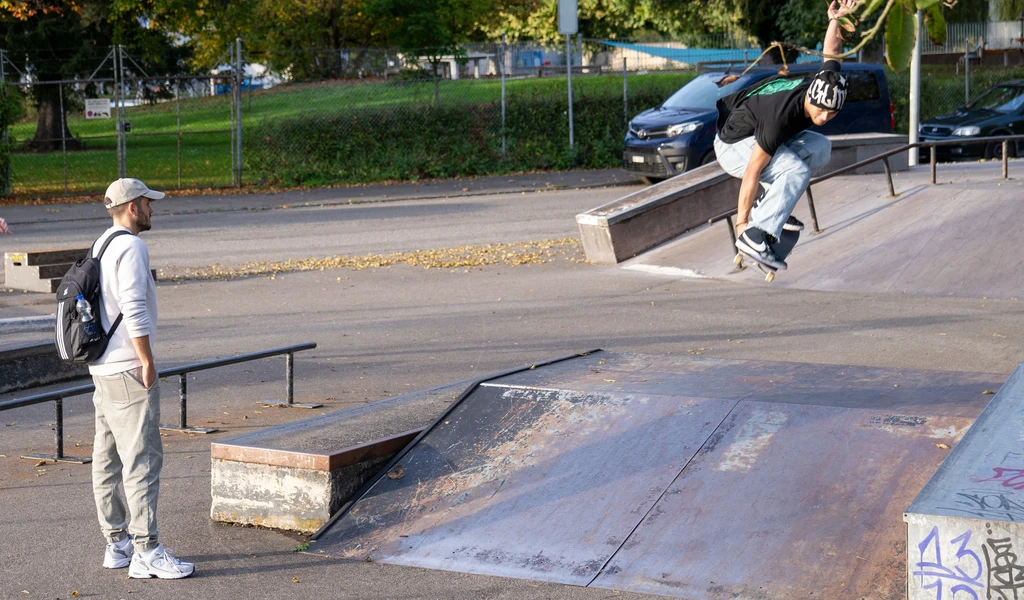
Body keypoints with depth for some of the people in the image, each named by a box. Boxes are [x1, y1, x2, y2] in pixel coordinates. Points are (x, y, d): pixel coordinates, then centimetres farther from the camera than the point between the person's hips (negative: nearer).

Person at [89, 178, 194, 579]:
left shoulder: (102, 245, 16)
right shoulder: (130, 247, -14)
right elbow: (134, 308, -23)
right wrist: (147, 361, -17)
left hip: (103, 368, 10)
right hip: (128, 370, -10)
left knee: (108, 458, 12)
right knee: (142, 459, -9)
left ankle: (117, 543, 19)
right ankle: (146, 553, -9)